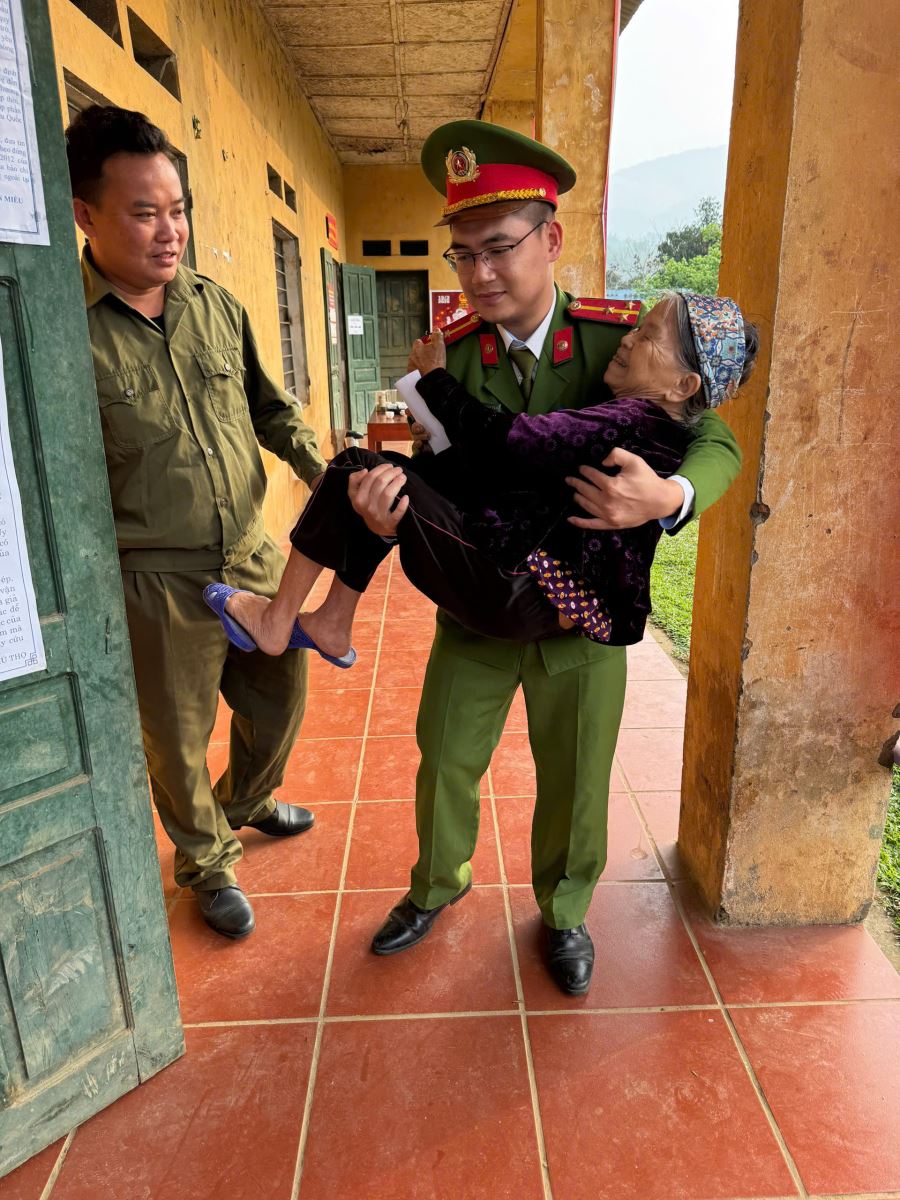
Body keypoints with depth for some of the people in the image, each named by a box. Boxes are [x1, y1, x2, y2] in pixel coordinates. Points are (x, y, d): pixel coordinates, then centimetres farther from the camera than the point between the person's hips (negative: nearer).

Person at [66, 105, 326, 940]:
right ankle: (208, 865, 41)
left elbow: (270, 410, 14)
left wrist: (327, 474, 1)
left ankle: (246, 800, 53)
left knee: (280, 700, 21)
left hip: (254, 557, 6)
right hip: (157, 586, -5)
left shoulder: (216, 306, 3)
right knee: (178, 742, 13)